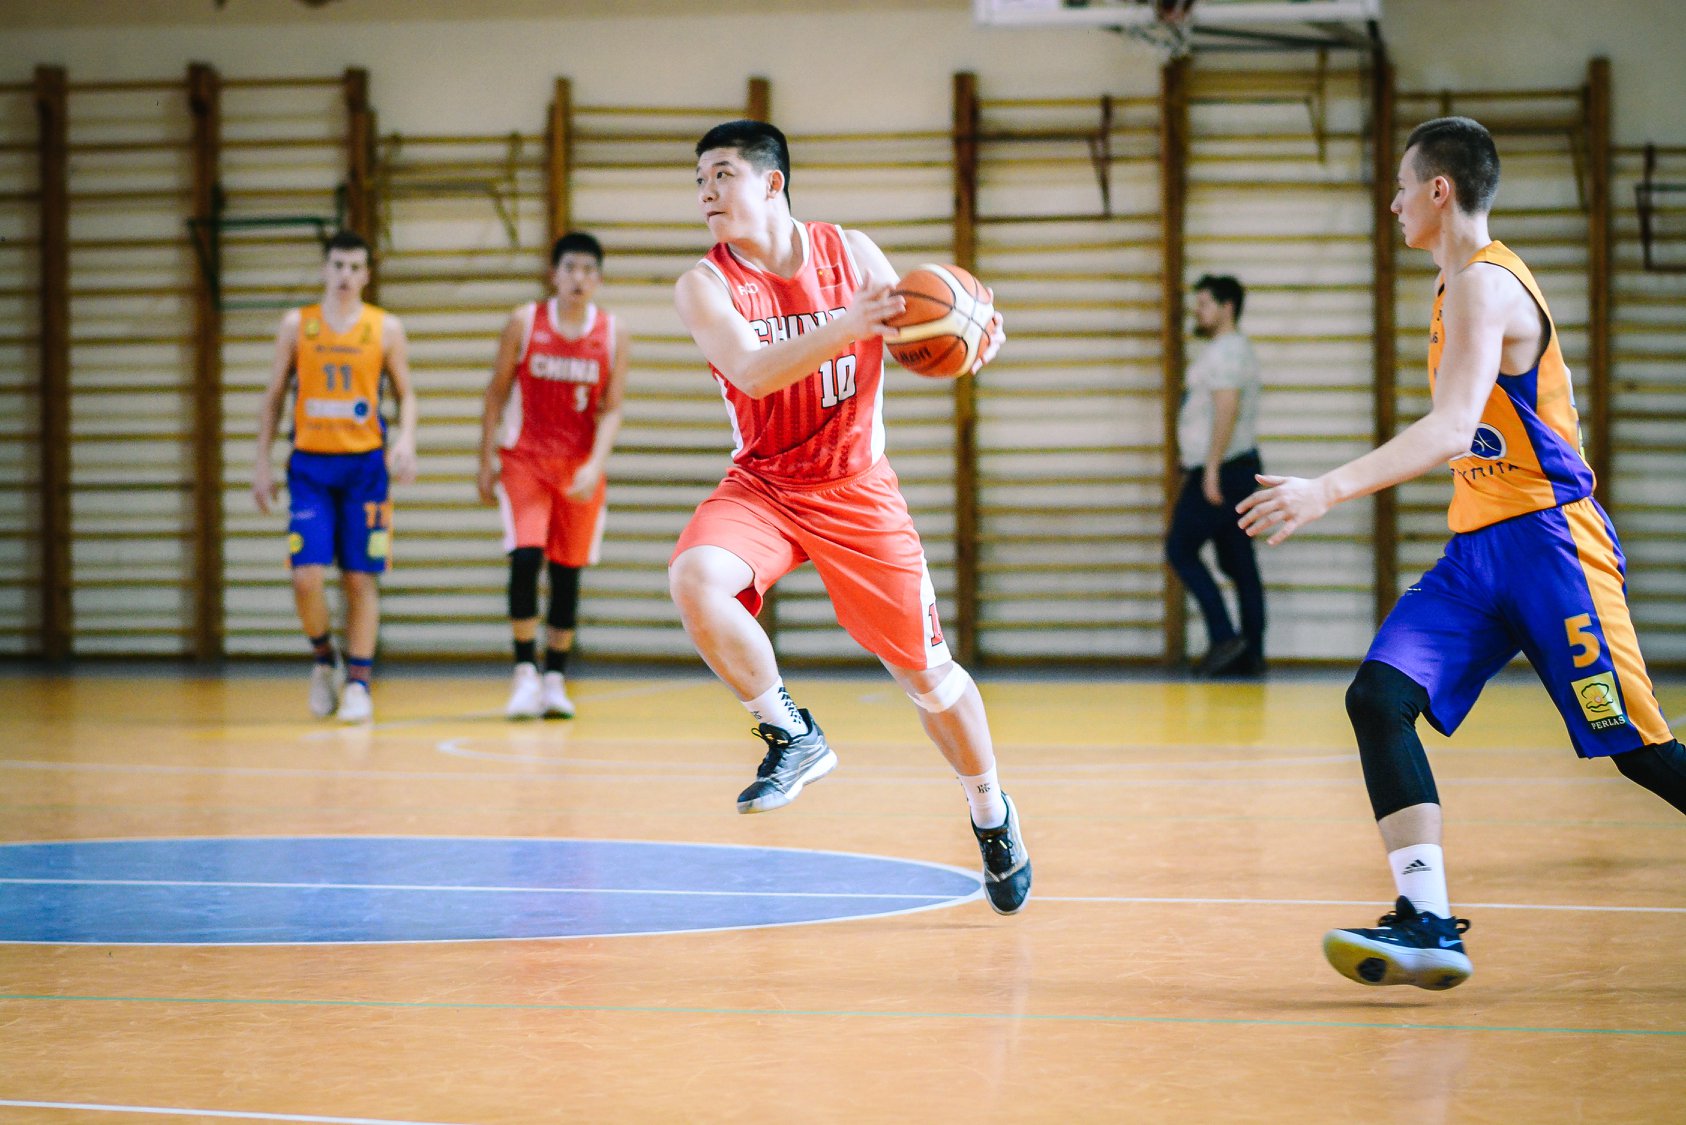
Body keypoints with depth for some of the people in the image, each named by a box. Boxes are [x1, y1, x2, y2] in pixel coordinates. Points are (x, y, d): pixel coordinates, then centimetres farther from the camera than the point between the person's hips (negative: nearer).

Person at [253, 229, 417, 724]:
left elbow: (406, 395, 7)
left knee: (361, 577, 0)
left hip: (365, 464, 0)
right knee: (306, 575, -11)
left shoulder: (385, 328, 4)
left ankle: (358, 682, 6)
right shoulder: (297, 325, 5)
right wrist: (262, 463, 5)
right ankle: (325, 660, 14)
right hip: (310, 465, 0)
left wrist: (406, 440, -13)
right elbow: (273, 396, 10)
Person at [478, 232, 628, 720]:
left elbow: (611, 410, -4)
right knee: (526, 557, -17)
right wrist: (486, 464, -1)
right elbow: (496, 395, 2)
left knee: (567, 571, 5)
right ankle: (525, 671, -10)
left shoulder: (612, 334, -2)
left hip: (580, 468, 2)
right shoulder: (524, 323, -4)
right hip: (525, 459, -1)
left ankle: (555, 678, 14)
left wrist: (595, 465, -19)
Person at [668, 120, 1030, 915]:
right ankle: (790, 735, -13)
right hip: (761, 486, 0)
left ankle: (991, 816, 29)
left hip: (855, 489, 1)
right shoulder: (705, 288, -10)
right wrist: (847, 325, -42)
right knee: (694, 577, -33)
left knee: (926, 672, 4)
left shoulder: (851, 254, -3)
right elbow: (753, 371, -27)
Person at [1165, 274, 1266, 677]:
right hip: (1240, 468, 10)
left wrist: (1212, 470, -26)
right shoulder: (1236, 349, 20)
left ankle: (1224, 637, -13)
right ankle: (1251, 654, 5)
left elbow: (1227, 412, -23)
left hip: (1221, 471, -10)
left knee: (1181, 550, -7)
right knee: (1238, 562, 7)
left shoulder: (1224, 352, -13)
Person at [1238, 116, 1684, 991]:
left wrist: (1331, 490, -34)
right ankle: (1427, 922, -15)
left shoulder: (1484, 286, -15)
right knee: (1379, 696, -9)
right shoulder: (1466, 282, 16)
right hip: (1478, 550, 9)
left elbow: (1453, 430, -28)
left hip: (1545, 541, -9)